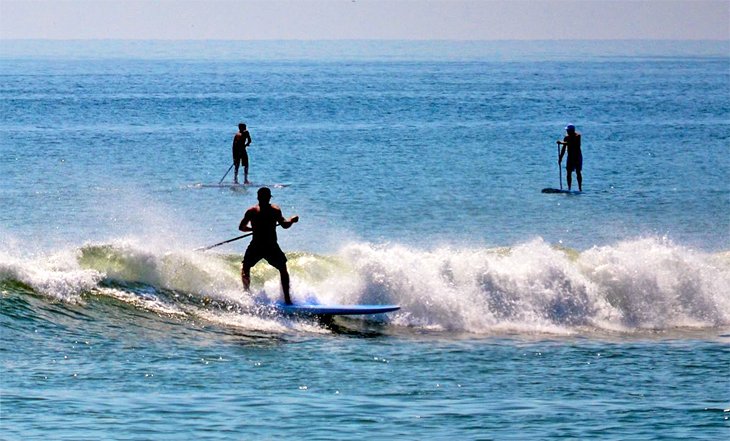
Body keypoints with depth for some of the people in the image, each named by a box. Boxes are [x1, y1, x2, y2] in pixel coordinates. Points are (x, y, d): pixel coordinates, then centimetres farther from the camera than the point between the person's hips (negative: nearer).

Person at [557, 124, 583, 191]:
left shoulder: (577, 136, -12)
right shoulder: (567, 137, 5)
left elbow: (571, 143, -29)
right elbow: (564, 148, 8)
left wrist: (562, 143, -34)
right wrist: (560, 157, 4)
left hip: (577, 156, -5)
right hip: (570, 157, 5)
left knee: (578, 172, -6)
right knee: (569, 172, -1)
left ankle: (580, 188, -3)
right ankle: (569, 188, 2)